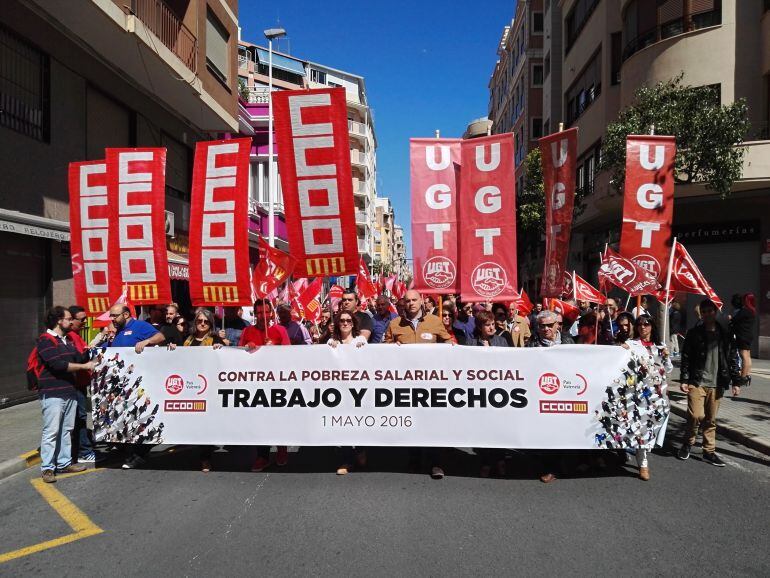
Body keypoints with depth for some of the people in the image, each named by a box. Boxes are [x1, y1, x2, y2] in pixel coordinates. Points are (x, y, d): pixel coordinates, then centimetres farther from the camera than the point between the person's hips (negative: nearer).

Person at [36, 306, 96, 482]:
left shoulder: (68, 340, 17)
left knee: (67, 430, 12)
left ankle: (64, 463, 20)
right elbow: (58, 364, -20)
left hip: (70, 392, 8)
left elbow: (80, 358, 14)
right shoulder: (45, 340, -9)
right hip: (52, 394, -8)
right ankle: (47, 468, 4)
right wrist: (84, 366, -14)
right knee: (51, 432, -4)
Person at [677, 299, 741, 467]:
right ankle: (687, 443, 13)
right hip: (697, 382, -2)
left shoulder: (725, 335, 7)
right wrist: (684, 380, -7)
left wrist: (736, 382, 4)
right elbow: (686, 358, -1)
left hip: (716, 384, 3)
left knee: (711, 420, 8)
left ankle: (709, 452, 20)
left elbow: (733, 359, 9)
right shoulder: (694, 334, 0)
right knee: (696, 415, -11)